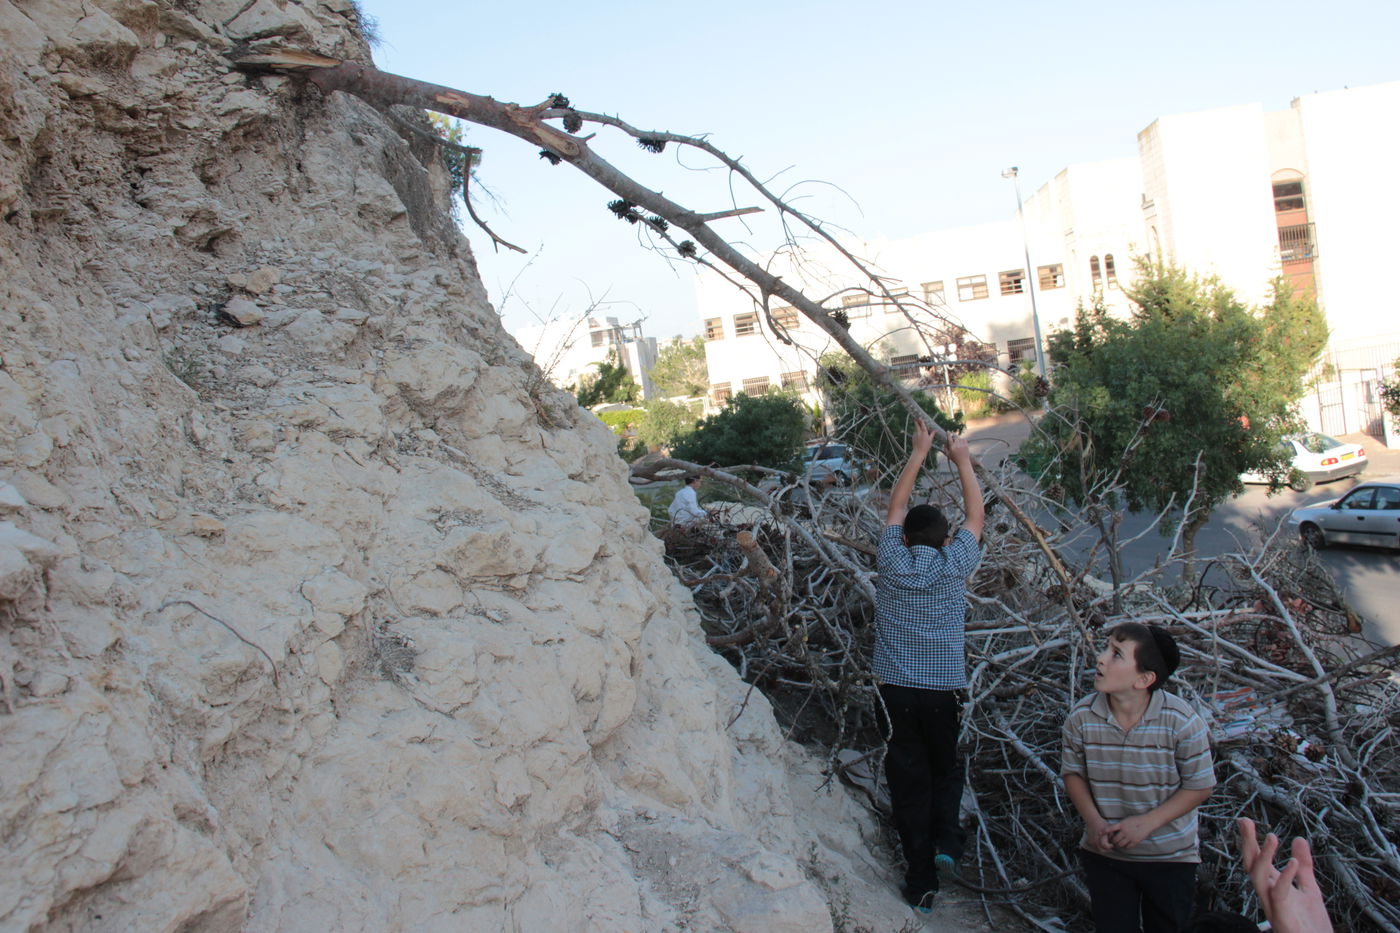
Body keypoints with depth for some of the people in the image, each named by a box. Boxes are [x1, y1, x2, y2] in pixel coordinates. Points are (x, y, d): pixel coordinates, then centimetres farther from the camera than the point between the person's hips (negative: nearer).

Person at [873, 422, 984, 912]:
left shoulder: (891, 562, 1)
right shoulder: (954, 565, -2)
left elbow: (895, 507, 17)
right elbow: (976, 515, 14)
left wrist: (918, 454, 26)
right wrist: (962, 459, 23)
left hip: (895, 688, 1)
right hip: (944, 688, -1)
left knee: (908, 780, 7)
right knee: (946, 769, 22)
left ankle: (921, 882, 11)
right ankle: (947, 838, 1)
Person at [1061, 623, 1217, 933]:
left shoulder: (1181, 721, -23)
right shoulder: (1080, 718, -17)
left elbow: (1200, 785, -13)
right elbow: (1072, 772, -2)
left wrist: (1147, 822, -20)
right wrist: (1093, 821, -16)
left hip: (1171, 857, -1)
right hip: (1104, 853, 1)